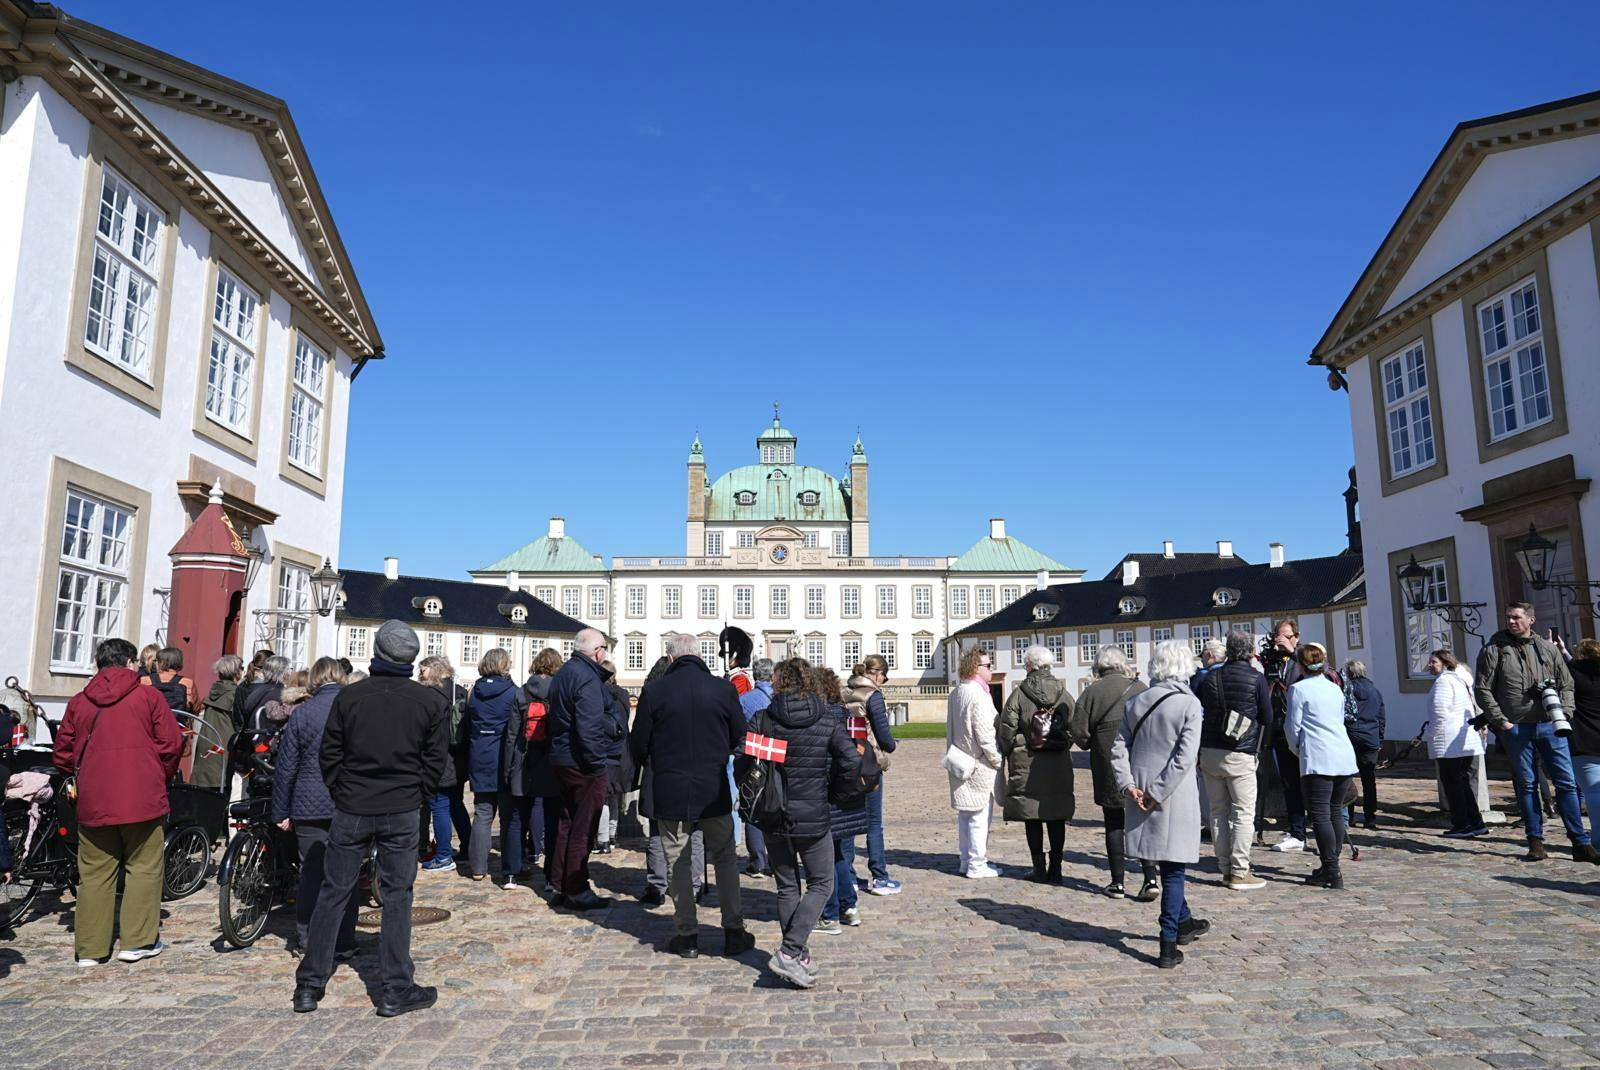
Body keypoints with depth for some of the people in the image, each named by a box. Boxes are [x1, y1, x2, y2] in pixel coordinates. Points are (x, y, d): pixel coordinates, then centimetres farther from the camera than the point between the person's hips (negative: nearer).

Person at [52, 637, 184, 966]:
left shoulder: (78, 702, 7)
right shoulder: (148, 696, -3)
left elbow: (63, 753, 10)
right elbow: (171, 742, -7)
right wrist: (162, 777, 11)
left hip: (93, 802, 3)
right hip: (142, 799, -3)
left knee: (94, 873, 11)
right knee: (143, 867, 7)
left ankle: (90, 948, 14)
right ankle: (138, 941, 8)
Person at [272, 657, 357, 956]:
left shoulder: (302, 712, -3)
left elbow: (285, 768, 0)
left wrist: (281, 812, 8)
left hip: (311, 807, 0)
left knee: (312, 873, 10)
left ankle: (305, 940, 17)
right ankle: (343, 943, 13)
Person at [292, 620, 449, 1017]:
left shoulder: (349, 695, -3)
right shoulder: (431, 701, -5)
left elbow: (329, 754, 1)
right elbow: (436, 760, -2)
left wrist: (340, 794, 12)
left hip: (351, 809, 1)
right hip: (402, 811, -1)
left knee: (333, 893, 12)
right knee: (397, 895, 6)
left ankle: (309, 985, 19)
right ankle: (396, 989, 10)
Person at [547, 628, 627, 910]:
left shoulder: (563, 674, 14)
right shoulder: (588, 679, -18)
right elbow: (589, 727, -25)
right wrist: (597, 763, -20)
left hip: (562, 758, 10)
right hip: (585, 764, -10)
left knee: (568, 824, 18)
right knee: (583, 829, 0)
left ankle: (560, 886, 25)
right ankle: (577, 892, 7)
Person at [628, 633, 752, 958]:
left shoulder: (654, 691, -9)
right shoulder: (723, 689, -7)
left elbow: (637, 745, -3)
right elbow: (740, 739, 1)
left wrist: (649, 763, 19)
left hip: (670, 793, -1)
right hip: (714, 792, 1)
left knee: (679, 864, 11)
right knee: (725, 858, 14)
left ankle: (688, 936, 16)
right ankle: (733, 932, 16)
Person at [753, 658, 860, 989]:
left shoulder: (763, 720, -6)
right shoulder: (828, 723, -6)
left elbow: (743, 762, -8)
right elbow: (852, 763, -14)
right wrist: (826, 782, 4)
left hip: (774, 818, 2)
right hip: (813, 818, -2)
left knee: (787, 888, 16)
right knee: (821, 884, 11)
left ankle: (798, 956, 19)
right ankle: (789, 951, -2)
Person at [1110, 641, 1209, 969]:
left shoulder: (1135, 702, 4)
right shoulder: (1188, 703, -10)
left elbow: (1118, 748, 1)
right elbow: (1185, 757, -17)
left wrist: (1129, 785, -2)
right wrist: (1158, 792, -14)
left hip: (1142, 795, 5)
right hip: (1175, 797, -5)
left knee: (1168, 866, 22)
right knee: (1173, 871, 4)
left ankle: (1183, 922, 40)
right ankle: (1169, 946, 7)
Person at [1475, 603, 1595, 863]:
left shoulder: (1548, 648, 10)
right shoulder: (1493, 650, 0)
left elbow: (1566, 684, 15)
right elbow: (1483, 690, -1)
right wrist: (1501, 722, -7)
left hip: (1550, 726, 2)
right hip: (1516, 728, -2)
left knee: (1567, 783, 2)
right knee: (1526, 785, 4)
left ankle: (1581, 843, 8)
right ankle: (1536, 842, 11)